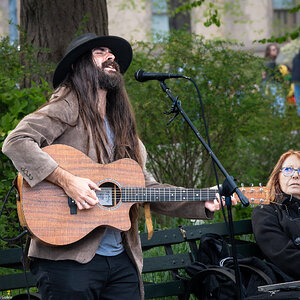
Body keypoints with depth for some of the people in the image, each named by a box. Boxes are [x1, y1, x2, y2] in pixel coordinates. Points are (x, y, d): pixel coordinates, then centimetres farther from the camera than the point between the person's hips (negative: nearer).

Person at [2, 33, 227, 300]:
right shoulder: (69, 107, -1)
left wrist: (202, 204, 10)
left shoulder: (122, 128, 22)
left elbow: (148, 188, 22)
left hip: (121, 259, 7)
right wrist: (65, 180, -22)